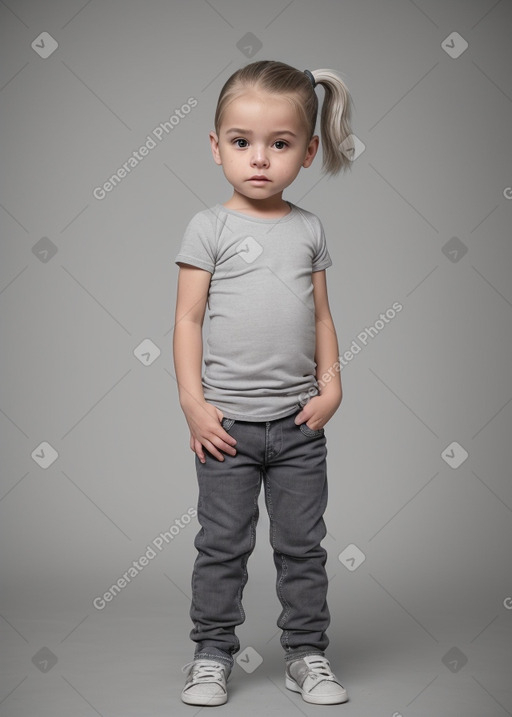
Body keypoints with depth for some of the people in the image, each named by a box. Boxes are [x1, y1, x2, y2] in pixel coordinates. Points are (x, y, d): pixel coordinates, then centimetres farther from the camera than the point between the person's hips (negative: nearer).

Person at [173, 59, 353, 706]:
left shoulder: (309, 229, 6)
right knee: (222, 544, 7)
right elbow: (188, 318, -4)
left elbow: (321, 315, 10)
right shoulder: (210, 227, -3)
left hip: (298, 419, 3)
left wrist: (331, 384, -2)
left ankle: (306, 654, 24)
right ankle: (212, 653, 21)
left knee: (302, 544, 11)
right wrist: (193, 402, -10)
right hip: (227, 421, -3)